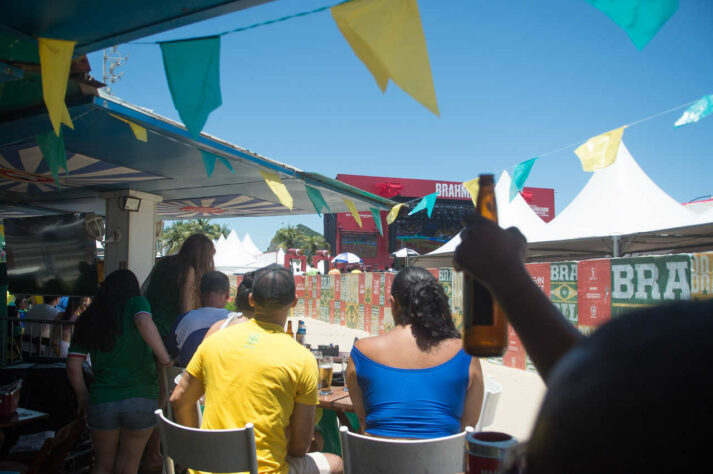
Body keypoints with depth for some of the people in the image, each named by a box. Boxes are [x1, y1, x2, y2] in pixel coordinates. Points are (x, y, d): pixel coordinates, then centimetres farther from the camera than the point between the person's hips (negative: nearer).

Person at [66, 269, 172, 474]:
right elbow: (144, 323, -24)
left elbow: (73, 365, 7)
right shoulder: (136, 304, 0)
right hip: (141, 398, -2)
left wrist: (82, 396, 20)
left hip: (102, 401, 3)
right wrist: (164, 358, -17)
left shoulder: (87, 319, 10)